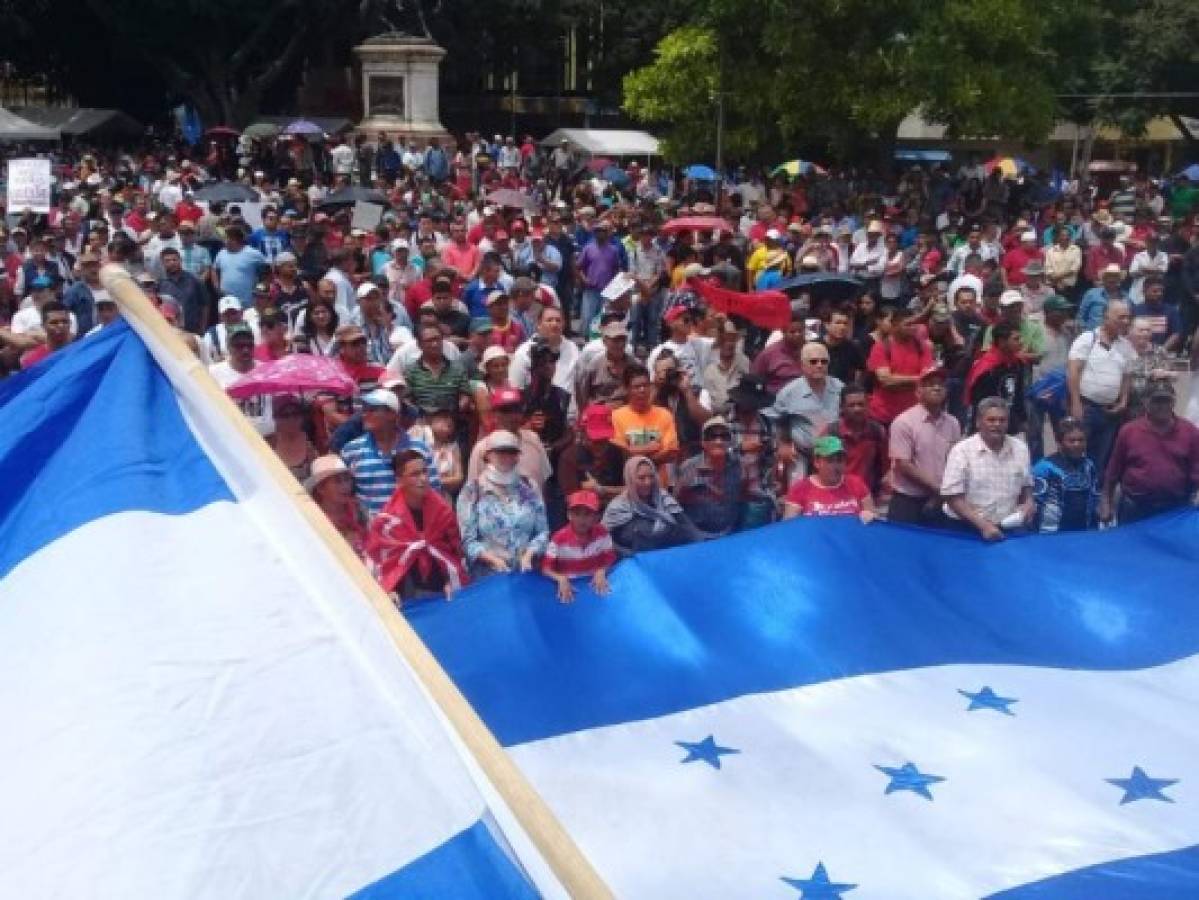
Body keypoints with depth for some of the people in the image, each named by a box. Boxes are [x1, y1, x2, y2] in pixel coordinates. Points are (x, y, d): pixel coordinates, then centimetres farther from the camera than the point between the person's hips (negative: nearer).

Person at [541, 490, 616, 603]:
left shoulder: (602, 533, -7)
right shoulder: (559, 538, -13)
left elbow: (609, 559, 3)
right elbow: (546, 567, -12)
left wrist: (601, 572, -17)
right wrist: (561, 578, -29)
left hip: (593, 583, 2)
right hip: (570, 586, -2)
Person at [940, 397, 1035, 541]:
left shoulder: (1020, 448, 3)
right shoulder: (962, 451, -11)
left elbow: (1026, 485, 18)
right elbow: (953, 497, -14)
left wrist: (1028, 502, -2)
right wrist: (983, 525, -20)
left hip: (1008, 528, 4)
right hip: (968, 530, -4)